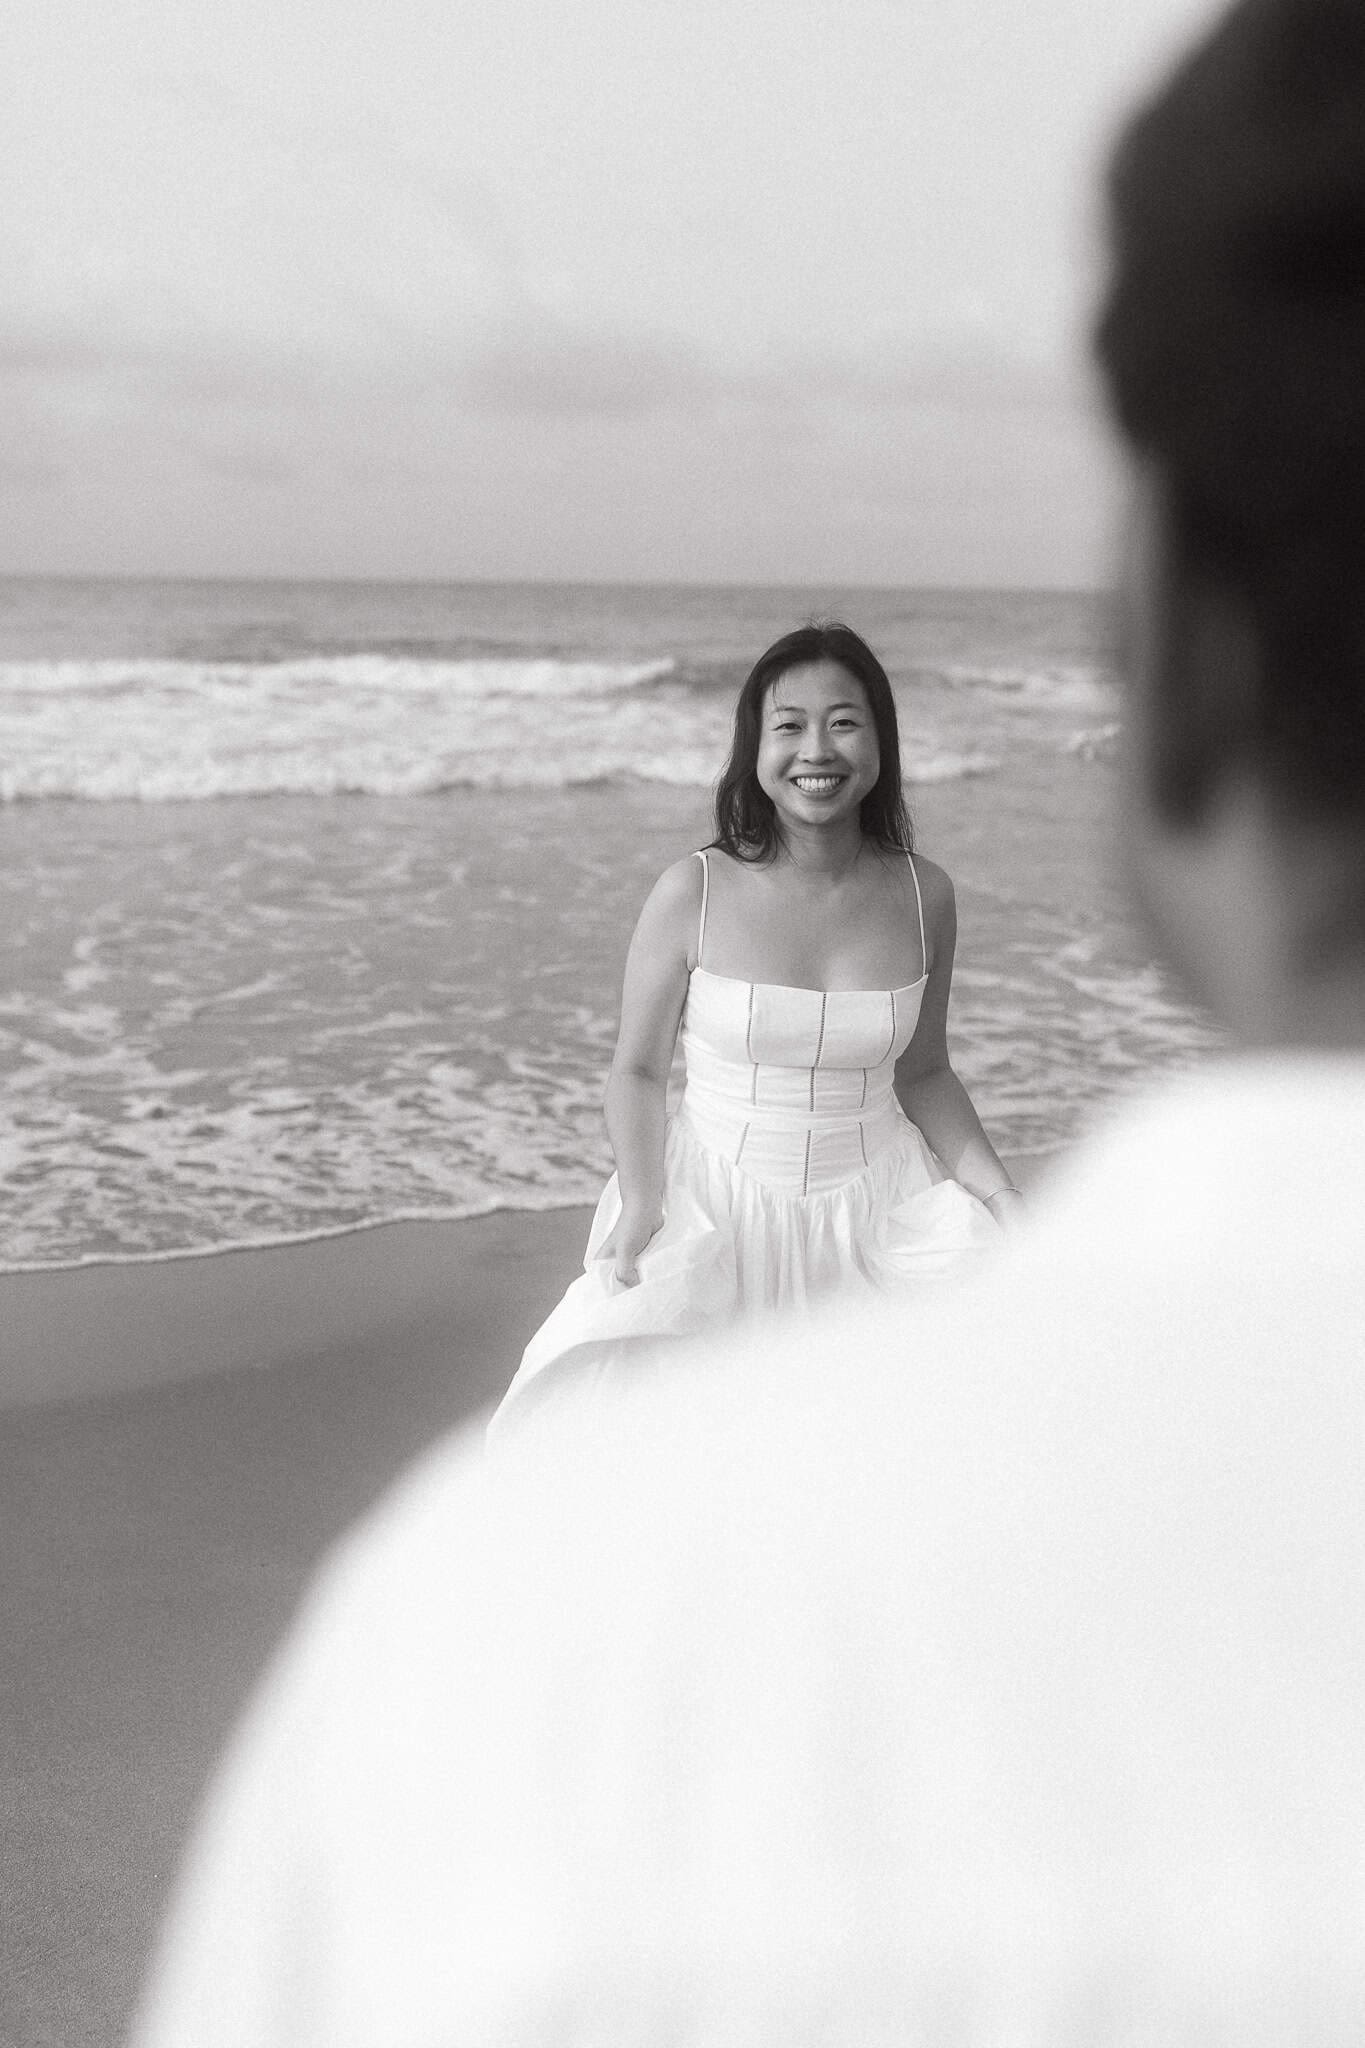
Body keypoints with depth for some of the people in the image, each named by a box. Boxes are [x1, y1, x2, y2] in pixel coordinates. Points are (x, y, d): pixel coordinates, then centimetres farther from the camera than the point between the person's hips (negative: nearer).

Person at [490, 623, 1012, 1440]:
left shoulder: (923, 896, 0)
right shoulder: (693, 894, -8)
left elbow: (923, 1073, 12)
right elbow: (639, 1071, 1)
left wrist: (1000, 1192, -1)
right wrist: (640, 1204, -14)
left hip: (874, 1206, 3)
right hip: (717, 1203, -2)